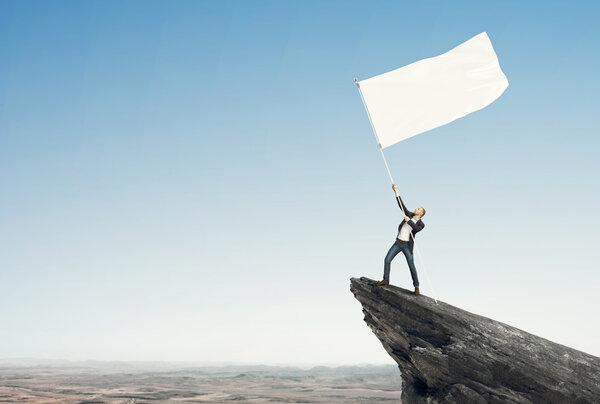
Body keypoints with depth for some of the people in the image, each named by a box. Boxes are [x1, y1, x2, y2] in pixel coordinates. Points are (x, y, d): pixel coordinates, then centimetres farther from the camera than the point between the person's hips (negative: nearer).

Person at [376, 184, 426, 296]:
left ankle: (416, 286, 12)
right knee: (387, 260, 0)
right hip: (398, 243, 4)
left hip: (407, 246, -4)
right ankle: (386, 280, 15)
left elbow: (417, 229, -27)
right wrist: (396, 191, -3)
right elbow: (401, 205, 2)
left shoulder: (421, 224, -3)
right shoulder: (410, 214, 7)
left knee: (411, 266, -2)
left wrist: (409, 221, -27)